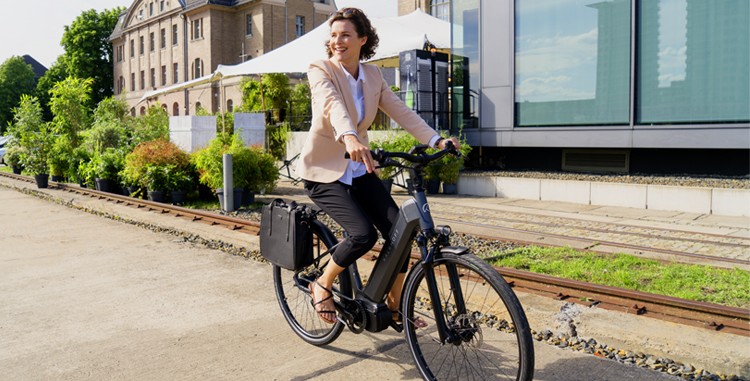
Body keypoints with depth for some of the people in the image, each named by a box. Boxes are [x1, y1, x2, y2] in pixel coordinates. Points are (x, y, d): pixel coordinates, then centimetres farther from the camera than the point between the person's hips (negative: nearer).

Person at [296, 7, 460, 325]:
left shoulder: (373, 76, 4)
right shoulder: (320, 71, -12)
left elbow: (400, 111, -5)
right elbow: (332, 104, -34)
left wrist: (436, 140, -20)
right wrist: (349, 138, -54)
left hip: (359, 169, 6)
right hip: (324, 170, -5)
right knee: (363, 233, -25)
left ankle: (394, 306, 15)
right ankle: (322, 285, 4)